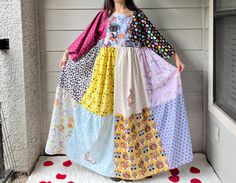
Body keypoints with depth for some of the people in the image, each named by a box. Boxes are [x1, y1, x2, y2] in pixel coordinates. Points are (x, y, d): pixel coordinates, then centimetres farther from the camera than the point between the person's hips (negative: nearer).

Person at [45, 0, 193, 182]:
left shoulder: (137, 15, 8)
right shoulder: (104, 15, 12)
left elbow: (155, 36, 5)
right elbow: (87, 37, 14)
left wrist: (175, 57, 2)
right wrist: (67, 53, 13)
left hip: (130, 67, -1)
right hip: (107, 67, 1)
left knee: (129, 107, -2)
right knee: (107, 108, -1)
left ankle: (130, 164, 8)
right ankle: (113, 163, 10)